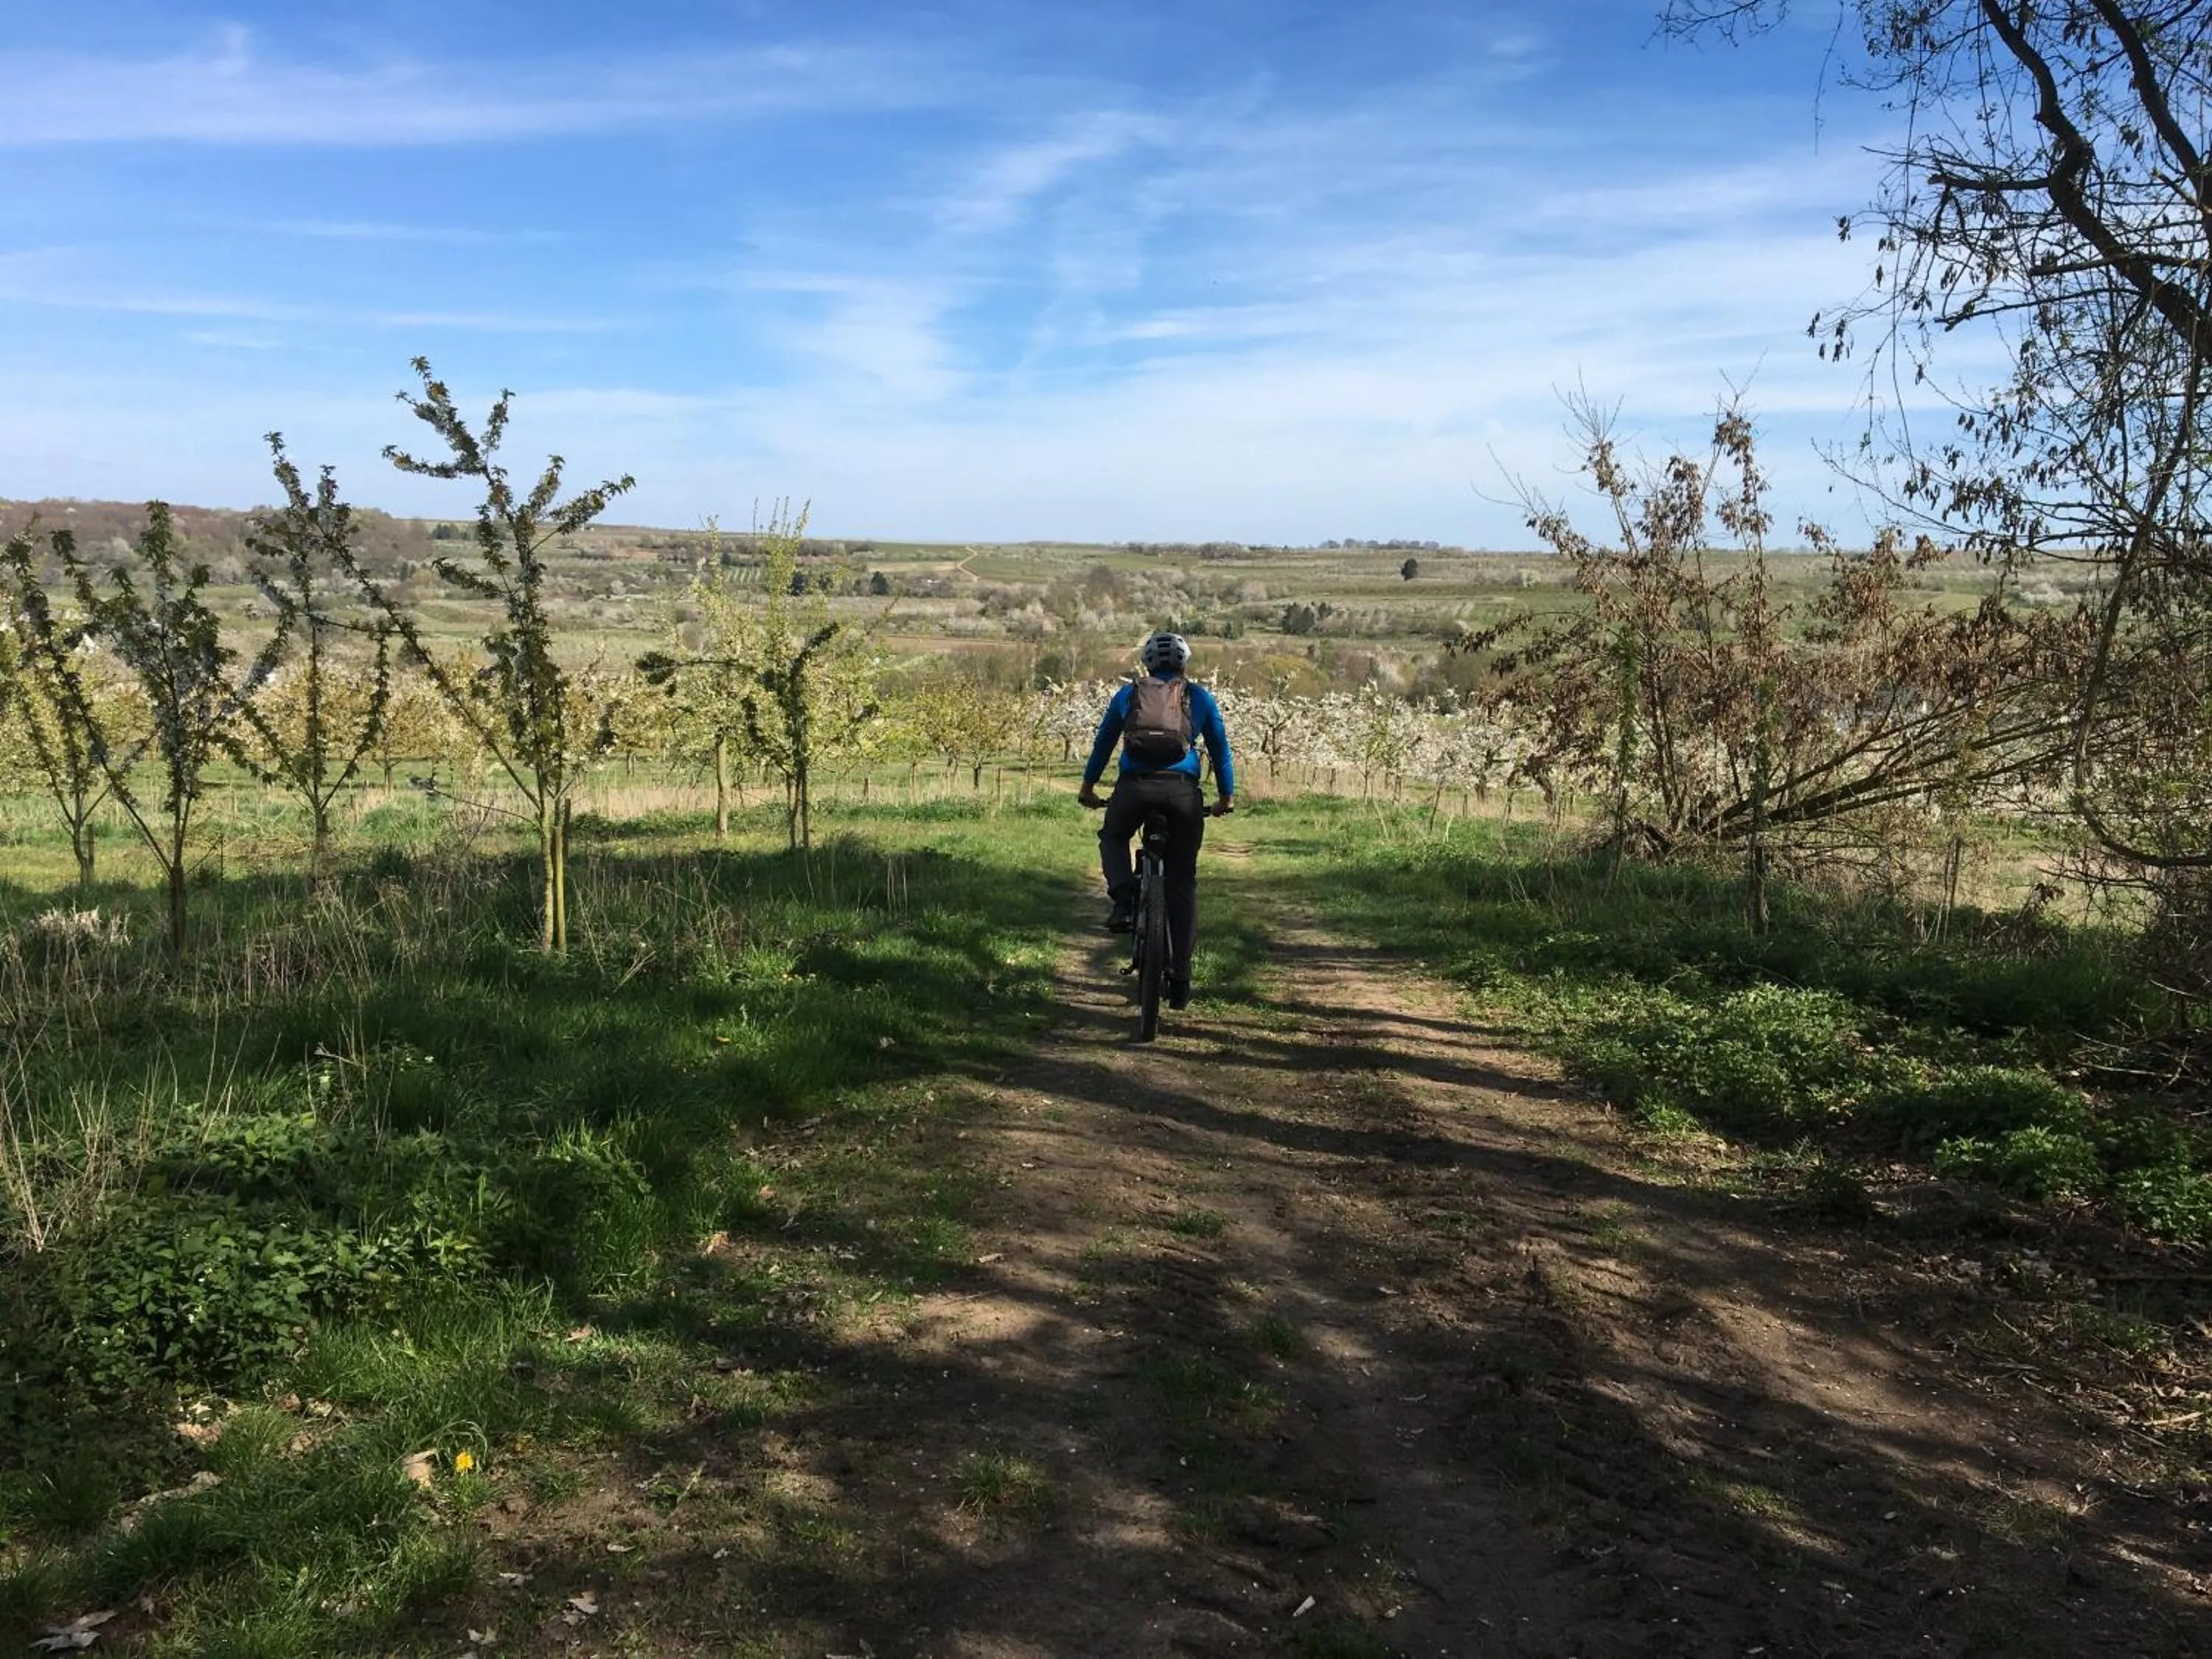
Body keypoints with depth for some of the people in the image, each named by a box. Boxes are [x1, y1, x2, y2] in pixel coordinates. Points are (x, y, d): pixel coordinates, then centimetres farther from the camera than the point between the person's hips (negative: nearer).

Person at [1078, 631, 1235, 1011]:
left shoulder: (1126, 694, 19)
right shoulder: (1200, 698, 17)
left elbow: (1103, 741, 27)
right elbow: (1220, 748, 23)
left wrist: (1089, 786, 39)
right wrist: (1227, 796, 34)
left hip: (1134, 787, 0)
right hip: (1183, 791, 0)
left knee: (1112, 837, 32)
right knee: (1182, 882, 11)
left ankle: (1124, 902, 3)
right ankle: (1180, 979, 9)